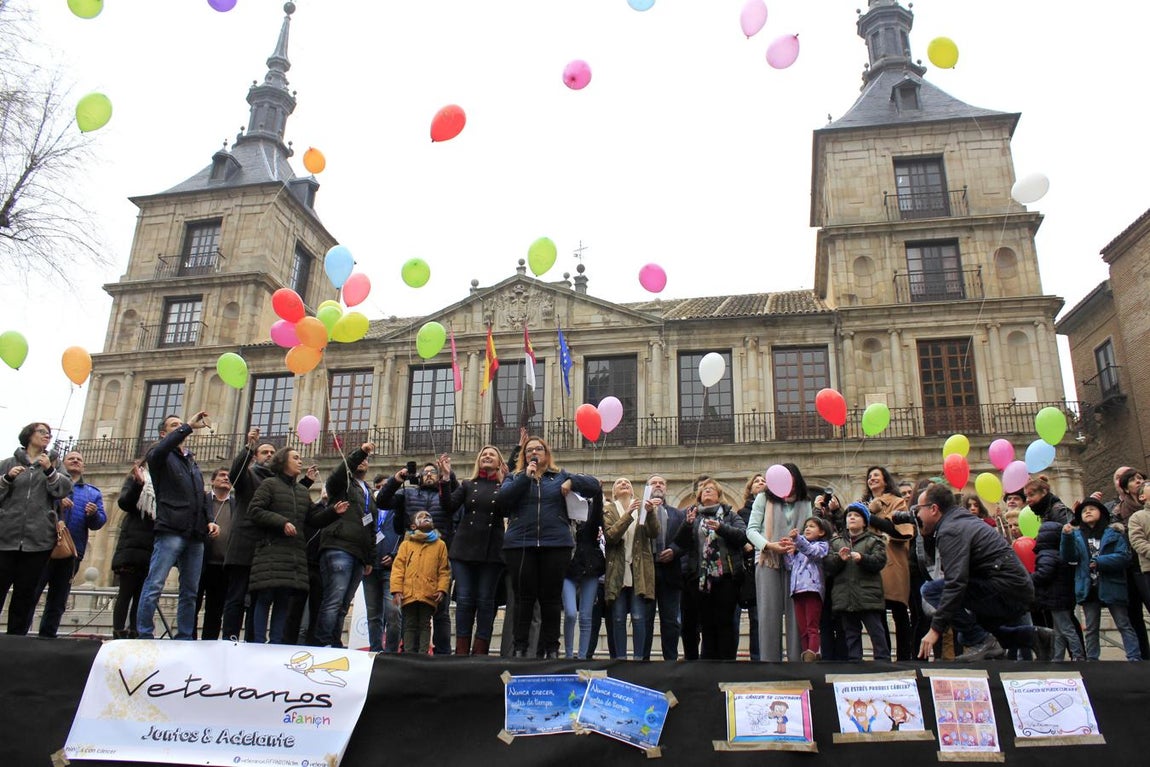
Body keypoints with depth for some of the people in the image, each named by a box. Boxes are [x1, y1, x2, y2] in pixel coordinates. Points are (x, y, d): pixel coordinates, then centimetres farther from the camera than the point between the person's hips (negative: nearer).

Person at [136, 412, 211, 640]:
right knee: (155, 585, -8)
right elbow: (159, 450, -19)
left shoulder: (192, 461, 24)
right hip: (171, 531, -6)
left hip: (195, 535, 6)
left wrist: (207, 522, 11)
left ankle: (185, 639, 10)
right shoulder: (160, 456, 7)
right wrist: (188, 426, -20)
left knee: (190, 591, 5)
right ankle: (145, 636, -3)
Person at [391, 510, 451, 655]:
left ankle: (423, 654, 7)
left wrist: (442, 589, -6)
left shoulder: (440, 545, 9)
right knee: (410, 625, 7)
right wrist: (396, 590, -6)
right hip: (408, 594, 1)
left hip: (429, 595, 0)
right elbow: (398, 568, 3)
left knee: (425, 625, 5)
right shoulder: (406, 544, 9)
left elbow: (444, 570, 6)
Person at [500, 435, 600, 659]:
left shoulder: (560, 475, 14)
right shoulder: (515, 477, 15)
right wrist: (526, 476, -9)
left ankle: (551, 648, 11)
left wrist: (572, 482, -7)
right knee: (524, 597, 1)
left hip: (556, 544, 0)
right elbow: (503, 498, -5)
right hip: (520, 544, 0)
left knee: (551, 598, 4)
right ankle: (519, 647, 9)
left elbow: (595, 485, 9)